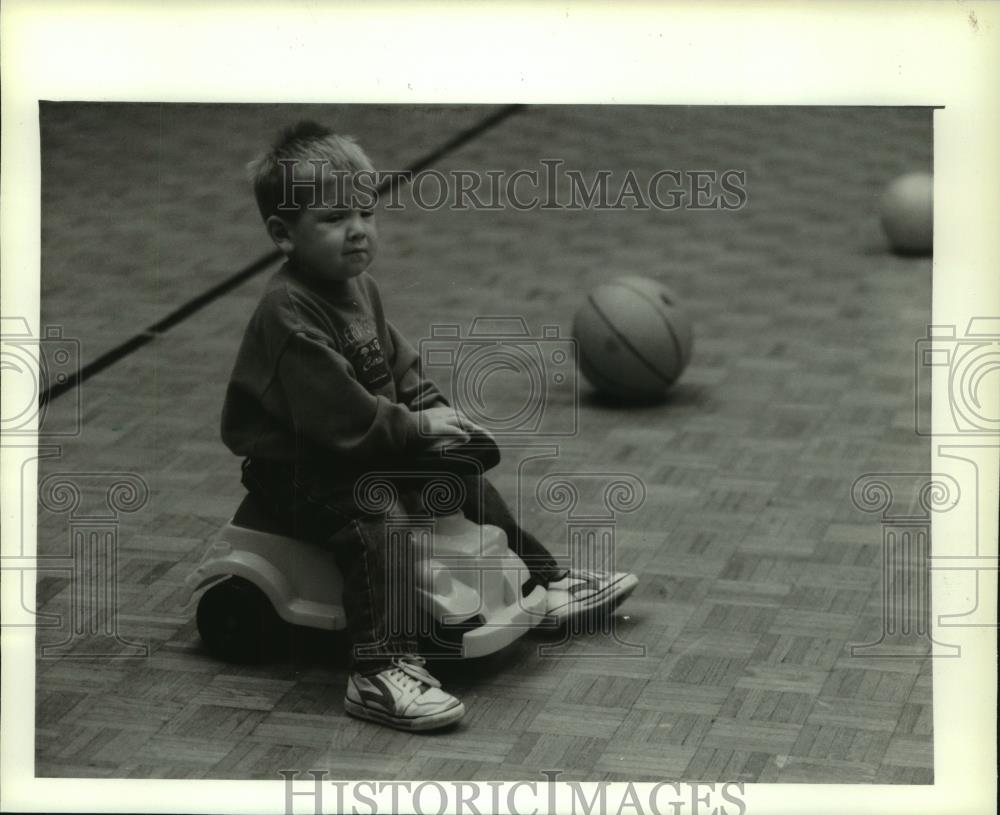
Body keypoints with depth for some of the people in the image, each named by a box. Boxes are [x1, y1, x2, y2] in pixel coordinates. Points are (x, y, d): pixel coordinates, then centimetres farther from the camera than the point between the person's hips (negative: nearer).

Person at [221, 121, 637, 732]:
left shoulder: (359, 286, 6)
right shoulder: (290, 314, -26)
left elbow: (399, 362, 15)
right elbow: (338, 412, -30)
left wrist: (436, 413, -2)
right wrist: (417, 426, -22)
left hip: (364, 449, 10)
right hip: (296, 469, -10)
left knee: (467, 479, 14)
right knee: (370, 527, -34)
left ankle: (544, 582, 31)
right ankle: (381, 671, -44)